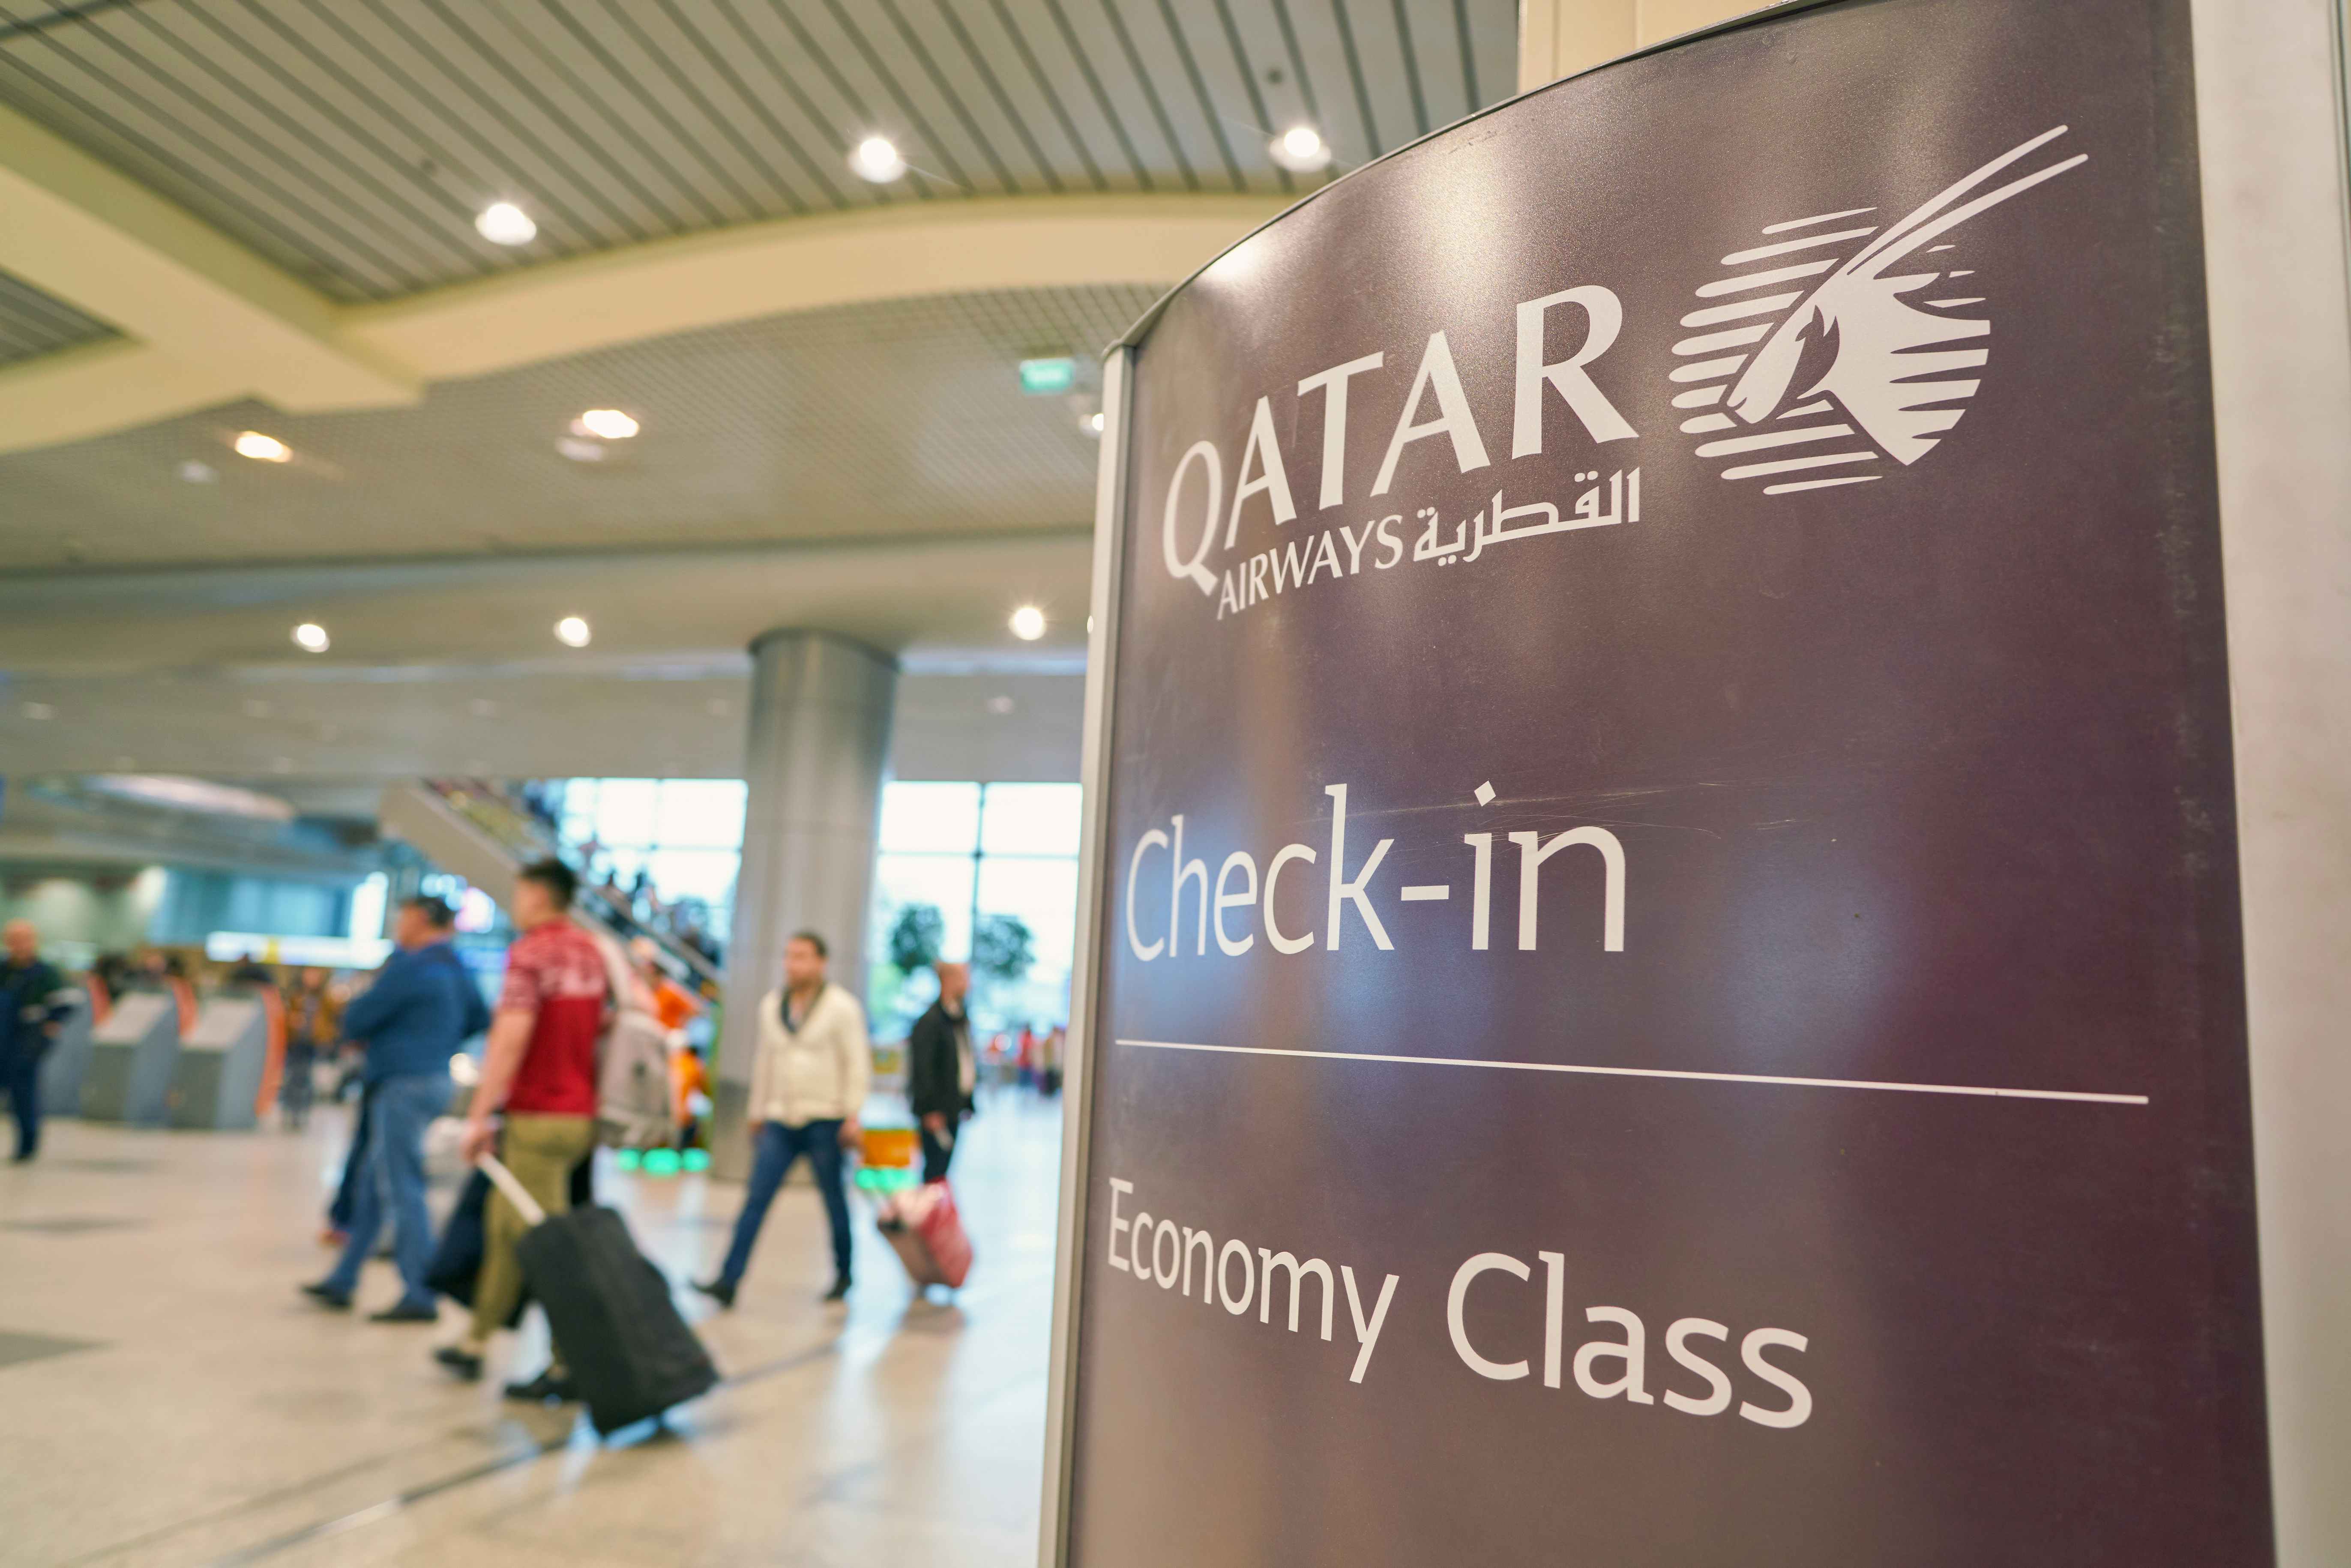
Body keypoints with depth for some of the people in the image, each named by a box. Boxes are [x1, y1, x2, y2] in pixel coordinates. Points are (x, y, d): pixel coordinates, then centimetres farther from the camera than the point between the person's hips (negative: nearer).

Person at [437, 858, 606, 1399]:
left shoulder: (531, 952, -12)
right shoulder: (594, 953, 11)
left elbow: (511, 1037, -19)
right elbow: (603, 1027, 16)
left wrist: (479, 1116, -17)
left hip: (538, 1117, -8)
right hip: (580, 1112, 8)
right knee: (504, 1225, 19)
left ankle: (566, 1365, 2)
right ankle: (474, 1344, 29)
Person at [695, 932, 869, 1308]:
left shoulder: (842, 1006, -5)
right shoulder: (771, 1005, 11)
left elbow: (858, 1063, -7)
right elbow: (765, 1063, 18)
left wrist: (853, 1115, -13)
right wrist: (757, 1114, 18)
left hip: (825, 1120, -4)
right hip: (780, 1121, 4)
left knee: (834, 1200, 6)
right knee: (756, 1199, -3)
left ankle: (843, 1275, 22)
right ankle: (728, 1281, -4)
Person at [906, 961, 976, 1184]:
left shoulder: (963, 1019, 14)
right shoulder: (930, 1021, -14)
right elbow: (921, 1067, -18)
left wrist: (968, 1102, 17)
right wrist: (930, 1110, -19)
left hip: (953, 1108, 8)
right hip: (935, 1111, -8)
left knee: (943, 1165, 12)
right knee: (936, 1167, -6)